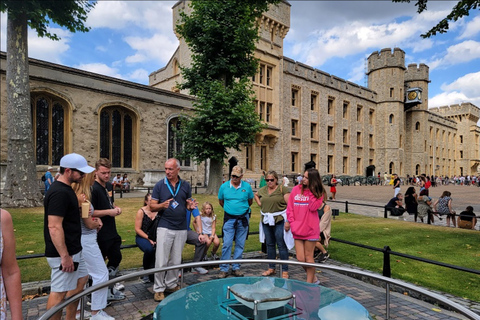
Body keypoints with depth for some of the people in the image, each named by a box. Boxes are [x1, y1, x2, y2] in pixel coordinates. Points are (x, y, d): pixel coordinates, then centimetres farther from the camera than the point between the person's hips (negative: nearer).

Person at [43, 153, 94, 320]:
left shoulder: (66, 189, 9)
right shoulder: (59, 192, -23)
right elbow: (54, 227, -27)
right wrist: (65, 256, -25)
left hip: (74, 249, 11)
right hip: (64, 253, -11)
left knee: (81, 279, 21)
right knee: (59, 292, 3)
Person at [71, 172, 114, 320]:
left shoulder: (77, 194, 6)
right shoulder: (82, 196, -22)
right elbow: (89, 224, -17)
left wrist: (96, 219, 3)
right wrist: (97, 222, 3)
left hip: (81, 239, 10)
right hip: (86, 239, -10)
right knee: (101, 274, 0)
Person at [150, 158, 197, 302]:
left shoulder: (185, 185, 5)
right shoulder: (159, 185, -2)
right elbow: (152, 206, -2)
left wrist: (191, 206, -11)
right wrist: (162, 205, -23)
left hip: (181, 228, 3)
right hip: (165, 227, -3)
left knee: (176, 260, 14)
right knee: (161, 261, 0)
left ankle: (171, 284, 31)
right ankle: (159, 288, 17)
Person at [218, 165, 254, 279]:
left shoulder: (247, 187, -3)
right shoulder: (224, 186, -2)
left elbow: (250, 201, 13)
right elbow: (221, 201, 13)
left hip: (243, 219, 1)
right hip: (229, 218, -1)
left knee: (240, 244, 8)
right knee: (227, 244, -3)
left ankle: (236, 268, 20)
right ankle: (224, 269, 8)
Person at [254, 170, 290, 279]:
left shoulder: (282, 189, -7)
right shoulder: (262, 190, 10)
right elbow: (255, 195, 31)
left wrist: (288, 221, -18)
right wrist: (259, 204, 13)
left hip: (279, 220, -5)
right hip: (266, 221, 6)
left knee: (281, 245, -2)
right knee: (269, 244, 14)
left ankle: (285, 270, 10)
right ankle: (271, 268, 27)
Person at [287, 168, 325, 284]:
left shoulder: (318, 192, -1)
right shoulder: (296, 189, 3)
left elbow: (313, 207, -18)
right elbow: (290, 208, 6)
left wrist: (312, 191, -15)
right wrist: (292, 222, -4)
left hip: (310, 229, -3)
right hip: (297, 229, 3)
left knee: (308, 257, 6)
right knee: (300, 259, 5)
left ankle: (309, 282, 23)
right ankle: (313, 278, 30)